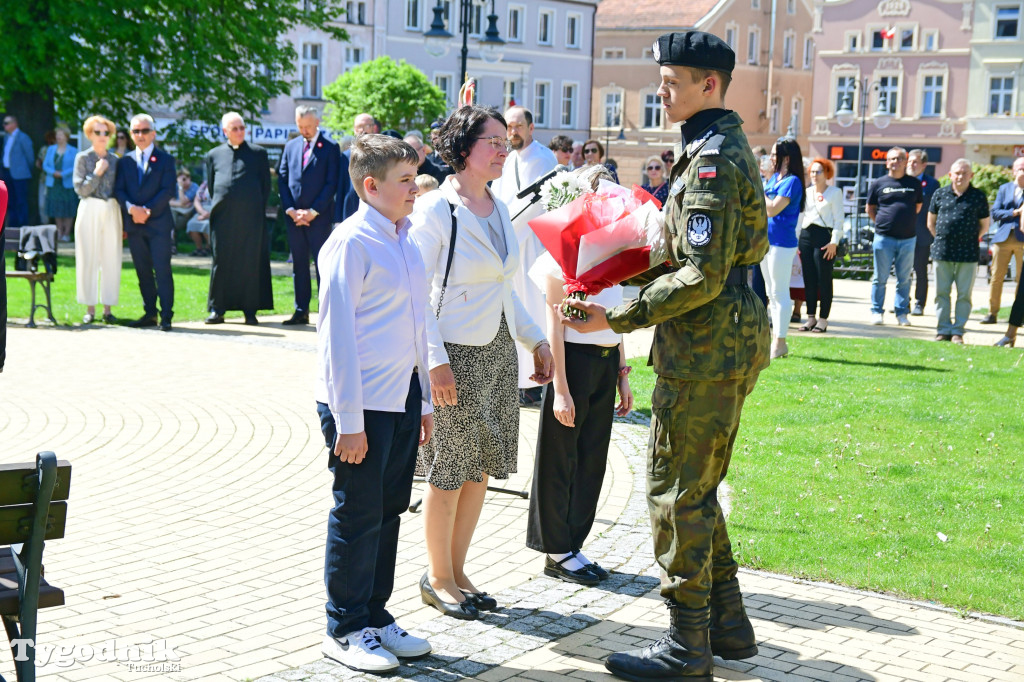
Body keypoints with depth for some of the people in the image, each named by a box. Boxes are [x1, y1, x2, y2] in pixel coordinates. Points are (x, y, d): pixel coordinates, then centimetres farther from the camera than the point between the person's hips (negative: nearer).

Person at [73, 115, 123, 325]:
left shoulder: (115, 160, 9)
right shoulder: (83, 158, 1)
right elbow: (80, 189, -5)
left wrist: (124, 221, 8)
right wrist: (97, 173, -15)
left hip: (111, 212, 2)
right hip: (90, 211, -2)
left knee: (111, 261, 1)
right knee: (88, 259, 0)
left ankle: (108, 309, 7)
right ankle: (90, 309, 6)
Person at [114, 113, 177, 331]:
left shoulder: (165, 159, 3)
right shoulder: (125, 161, 14)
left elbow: (168, 190, -5)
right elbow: (118, 190, 6)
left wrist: (148, 210, -14)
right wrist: (131, 208, -13)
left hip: (159, 223, -4)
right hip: (134, 224, 4)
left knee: (162, 270, -7)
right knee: (142, 271, 8)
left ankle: (166, 316, -6)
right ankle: (150, 313, 15)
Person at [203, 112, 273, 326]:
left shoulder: (258, 153, 9)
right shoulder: (214, 155, 13)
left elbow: (266, 186, 9)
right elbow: (210, 186, 17)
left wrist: (257, 209, 2)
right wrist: (216, 207, 8)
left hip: (251, 218, -1)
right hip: (223, 217, 1)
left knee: (251, 262, 0)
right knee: (221, 262, 3)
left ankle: (250, 311, 5)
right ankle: (217, 310, 9)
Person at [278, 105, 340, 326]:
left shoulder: (330, 147, -2)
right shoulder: (291, 146, 12)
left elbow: (331, 183, -7)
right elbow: (282, 179, 10)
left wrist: (313, 212, -12)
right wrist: (290, 210, -2)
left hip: (319, 216, -5)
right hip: (294, 216, 5)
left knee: (323, 265, -3)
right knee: (299, 265, 9)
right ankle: (301, 312, 14)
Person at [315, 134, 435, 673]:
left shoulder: (406, 240, 12)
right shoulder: (351, 243, -13)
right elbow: (338, 334, -15)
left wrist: (426, 399, 16)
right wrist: (348, 421, -16)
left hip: (403, 400, 8)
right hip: (362, 405, -8)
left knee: (389, 512, 15)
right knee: (357, 517, 2)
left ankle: (376, 616, 28)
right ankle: (346, 629, 15)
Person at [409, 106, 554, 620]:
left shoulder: (499, 210, 12)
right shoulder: (435, 209, -11)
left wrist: (536, 340, 15)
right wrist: (436, 362, -18)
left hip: (498, 351, 7)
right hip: (455, 354, -7)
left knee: (480, 469, 11)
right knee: (447, 473, 1)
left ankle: (457, 572, 24)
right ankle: (438, 579, 16)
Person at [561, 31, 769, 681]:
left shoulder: (713, 158, -17)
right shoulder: (723, 147, 16)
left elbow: (703, 276, -23)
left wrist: (618, 317, -20)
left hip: (708, 346, -11)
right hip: (727, 341, 11)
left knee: (677, 492, -3)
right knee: (696, 488, 18)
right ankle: (728, 622, 26)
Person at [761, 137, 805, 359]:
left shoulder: (792, 181, -14)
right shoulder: (774, 177, 12)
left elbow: (772, 209, -22)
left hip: (782, 243, -9)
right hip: (766, 240, 9)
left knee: (780, 293, -6)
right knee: (772, 293, 14)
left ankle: (780, 343, -2)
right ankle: (774, 338, 21)